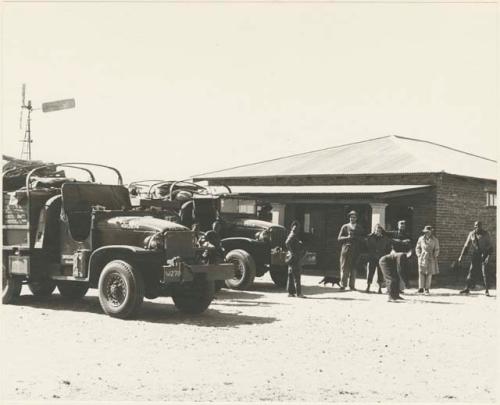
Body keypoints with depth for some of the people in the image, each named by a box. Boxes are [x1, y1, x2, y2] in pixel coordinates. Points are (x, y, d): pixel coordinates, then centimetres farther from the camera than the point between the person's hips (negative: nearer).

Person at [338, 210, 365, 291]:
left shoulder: (359, 228, 12)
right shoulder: (345, 227, 7)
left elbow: (362, 239, 10)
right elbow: (339, 238, 4)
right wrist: (347, 237, -12)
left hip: (355, 251, 1)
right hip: (346, 250, -1)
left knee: (353, 269, 1)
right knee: (344, 267, -2)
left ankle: (352, 285, 6)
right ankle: (343, 285, 3)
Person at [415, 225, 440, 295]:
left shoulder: (435, 240, 2)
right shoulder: (421, 239, 6)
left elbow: (436, 250, 6)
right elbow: (417, 248, 13)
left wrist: (435, 257, -1)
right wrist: (419, 255, 3)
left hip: (431, 258, 0)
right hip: (422, 257, 1)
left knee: (429, 274, -1)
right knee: (421, 272, -6)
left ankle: (427, 289, 6)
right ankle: (421, 288, -1)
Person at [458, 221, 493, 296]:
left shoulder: (485, 234, -5)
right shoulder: (471, 234, 4)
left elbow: (490, 246, -4)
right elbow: (466, 246, 10)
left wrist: (488, 256, -16)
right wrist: (461, 256, 7)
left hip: (484, 255, -3)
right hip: (475, 255, 3)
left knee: (485, 272, -9)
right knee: (472, 271, 4)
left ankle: (486, 290, -2)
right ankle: (467, 288, 14)